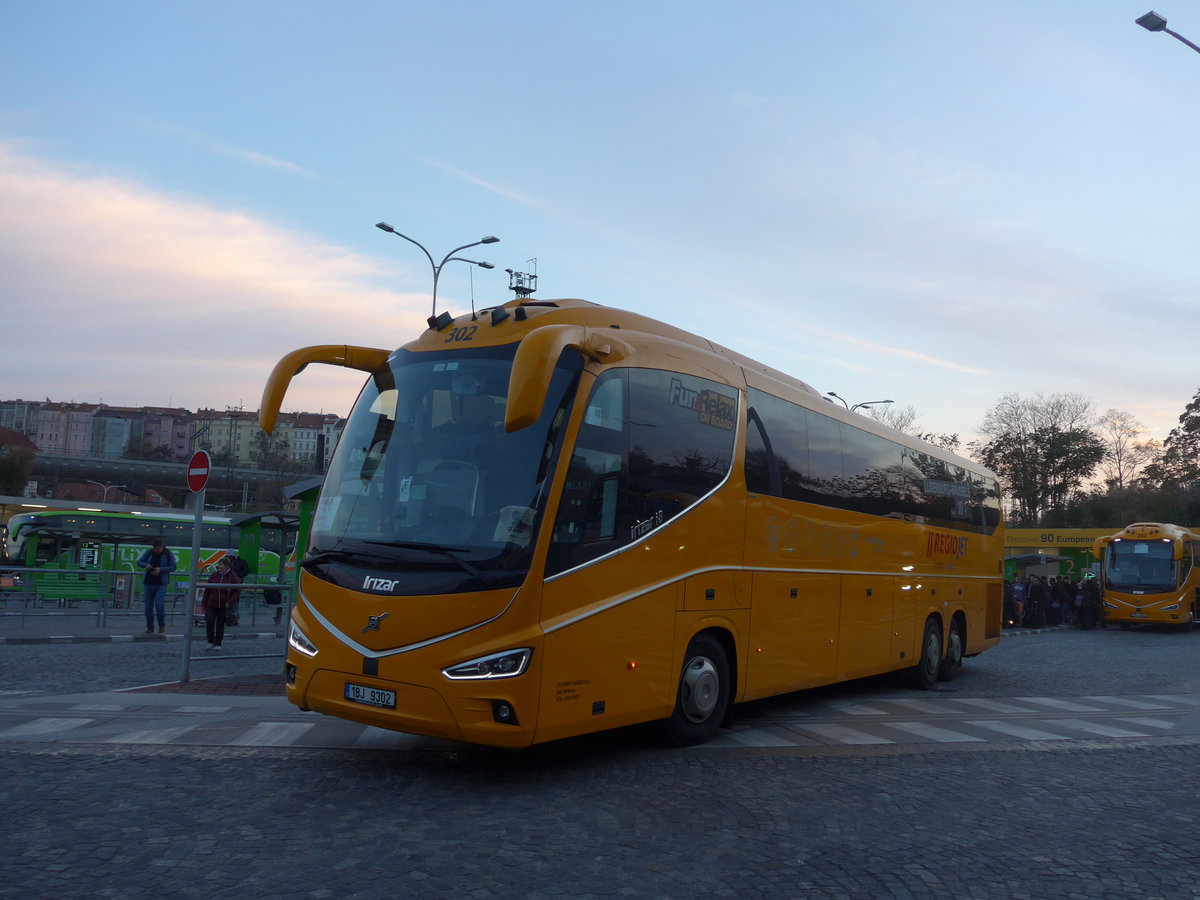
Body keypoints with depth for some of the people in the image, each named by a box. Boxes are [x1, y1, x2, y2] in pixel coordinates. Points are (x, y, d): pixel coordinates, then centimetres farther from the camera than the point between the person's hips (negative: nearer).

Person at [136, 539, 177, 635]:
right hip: (149, 583, 4)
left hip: (161, 584, -4)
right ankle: (150, 628, 17)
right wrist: (145, 565, -15)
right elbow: (139, 562, 7)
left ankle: (162, 627, 4)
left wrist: (160, 569, -19)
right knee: (148, 607, 6)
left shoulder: (168, 554, -3)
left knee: (159, 605, -14)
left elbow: (173, 567, -5)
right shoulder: (148, 553, 4)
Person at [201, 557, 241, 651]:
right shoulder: (213, 576, 3)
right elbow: (207, 590, 8)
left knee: (220, 624, 6)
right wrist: (204, 604, 6)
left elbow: (237, 591, -4)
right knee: (209, 622, -9)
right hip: (212, 605, 2)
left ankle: (217, 643, 18)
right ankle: (211, 642, 9)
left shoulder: (233, 577, -5)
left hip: (224, 606, -2)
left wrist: (230, 602, -11)